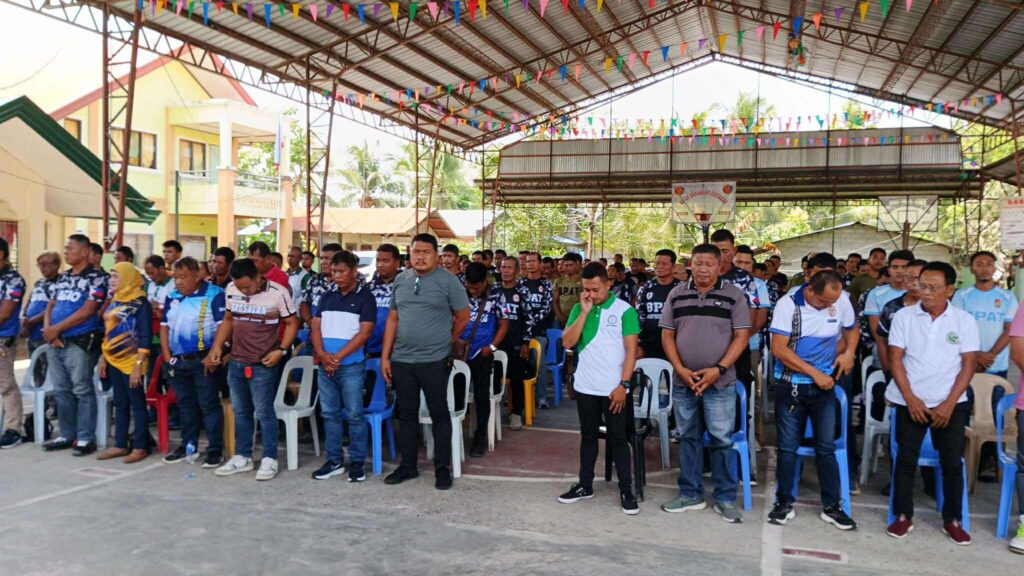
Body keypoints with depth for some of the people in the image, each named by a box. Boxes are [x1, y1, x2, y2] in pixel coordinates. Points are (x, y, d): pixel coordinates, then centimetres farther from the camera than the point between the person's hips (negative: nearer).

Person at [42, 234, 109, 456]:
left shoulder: (96, 277, -7)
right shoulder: (62, 278, 16)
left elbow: (86, 312, -15)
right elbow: (50, 306, 15)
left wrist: (56, 329, -12)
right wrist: (48, 329, -4)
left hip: (80, 343, -7)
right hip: (56, 343, 7)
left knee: (82, 391, -3)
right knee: (62, 391, 11)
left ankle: (86, 438, 3)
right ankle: (67, 435, 21)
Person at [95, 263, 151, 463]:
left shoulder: (140, 303, -11)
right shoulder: (114, 301, 12)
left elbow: (145, 337, -14)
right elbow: (108, 332, 18)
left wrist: (138, 365, -18)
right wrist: (103, 358, 14)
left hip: (131, 362, -7)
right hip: (114, 361, 7)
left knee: (137, 404, 0)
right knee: (120, 404, 12)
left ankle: (140, 447, 6)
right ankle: (120, 445, 19)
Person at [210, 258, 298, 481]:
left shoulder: (278, 292, -13)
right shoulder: (230, 290, 1)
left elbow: (292, 323, -6)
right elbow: (228, 319, 14)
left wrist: (281, 350, -16)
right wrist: (217, 345, 5)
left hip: (263, 364, -5)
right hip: (236, 361, 5)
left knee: (264, 412, -1)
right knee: (240, 411, 14)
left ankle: (270, 459, 10)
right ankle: (242, 457, 26)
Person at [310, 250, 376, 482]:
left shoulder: (365, 297, -3)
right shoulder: (327, 297, 12)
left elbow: (364, 333, -10)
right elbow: (316, 327, 8)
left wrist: (338, 356, -14)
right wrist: (322, 354, -10)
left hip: (351, 366, -5)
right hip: (325, 366, 5)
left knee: (354, 415, 0)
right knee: (330, 414, 10)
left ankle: (357, 462, 9)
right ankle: (334, 461, 20)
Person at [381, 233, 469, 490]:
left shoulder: (448, 282, -6)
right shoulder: (400, 280, 8)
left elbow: (463, 317, 1)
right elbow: (392, 319, 10)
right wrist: (385, 356, 6)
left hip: (434, 361, -4)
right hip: (401, 360, 4)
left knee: (439, 413, 5)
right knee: (407, 413, 13)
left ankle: (442, 468, 16)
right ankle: (408, 465, 25)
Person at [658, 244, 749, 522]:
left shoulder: (734, 295, -2)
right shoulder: (676, 294, 5)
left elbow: (741, 336, -5)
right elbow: (667, 335, 5)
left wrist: (719, 369, -14)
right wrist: (680, 370, -7)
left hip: (720, 383, -2)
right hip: (683, 382, 3)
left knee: (722, 440, 1)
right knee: (688, 438, 11)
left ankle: (725, 498, 15)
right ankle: (690, 494, 23)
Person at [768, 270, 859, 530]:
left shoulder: (842, 301, -4)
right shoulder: (788, 304, -14)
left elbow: (851, 329, 17)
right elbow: (778, 349, -17)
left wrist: (849, 352, -2)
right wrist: (814, 373, -17)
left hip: (824, 385, 2)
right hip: (791, 386, -2)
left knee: (826, 447, 7)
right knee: (788, 447, 6)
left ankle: (832, 506, 18)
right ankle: (784, 502, 18)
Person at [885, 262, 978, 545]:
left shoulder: (965, 321, 0)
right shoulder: (904, 316, -1)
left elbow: (968, 365, -1)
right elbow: (895, 359, -2)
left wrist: (949, 404, -9)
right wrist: (910, 398, -9)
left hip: (951, 404, 0)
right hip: (911, 401, 0)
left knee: (953, 463, 5)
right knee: (906, 459, 4)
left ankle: (952, 520, 18)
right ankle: (903, 516, 16)